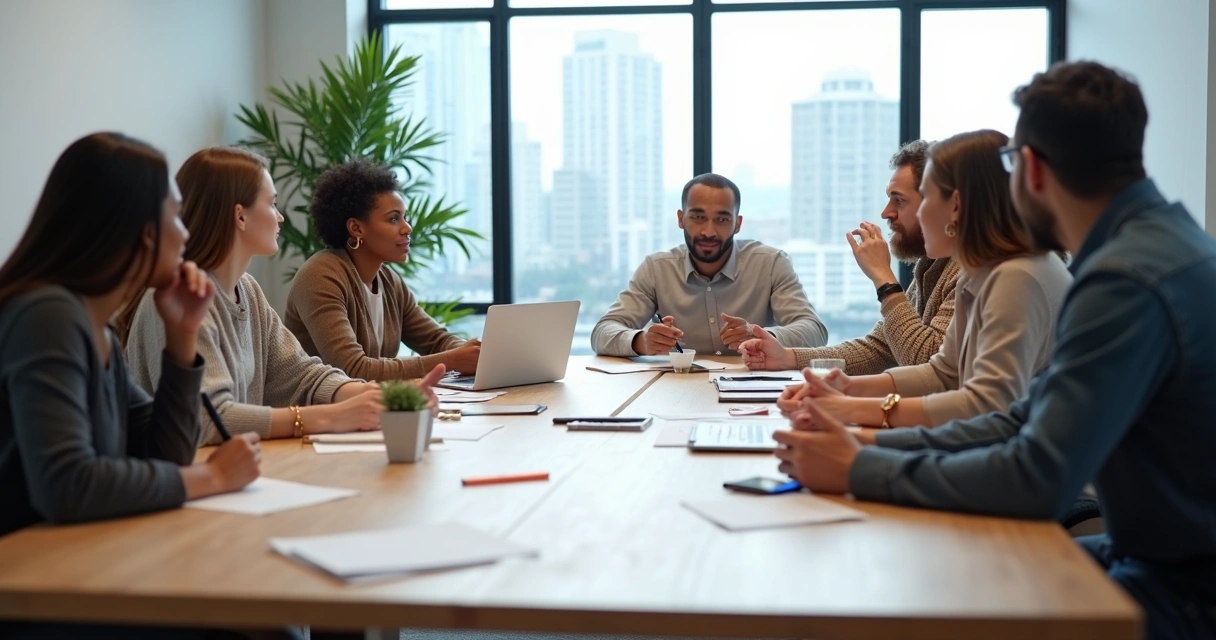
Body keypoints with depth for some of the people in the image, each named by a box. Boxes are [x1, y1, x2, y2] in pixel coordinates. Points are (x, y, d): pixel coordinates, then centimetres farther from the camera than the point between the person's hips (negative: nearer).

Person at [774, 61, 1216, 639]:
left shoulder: (1129, 279, -25)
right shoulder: (1156, 239, 7)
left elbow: (1038, 480, -28)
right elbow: (1031, 419, 7)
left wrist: (860, 469, -16)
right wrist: (873, 444, -2)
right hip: (1167, 553, 8)